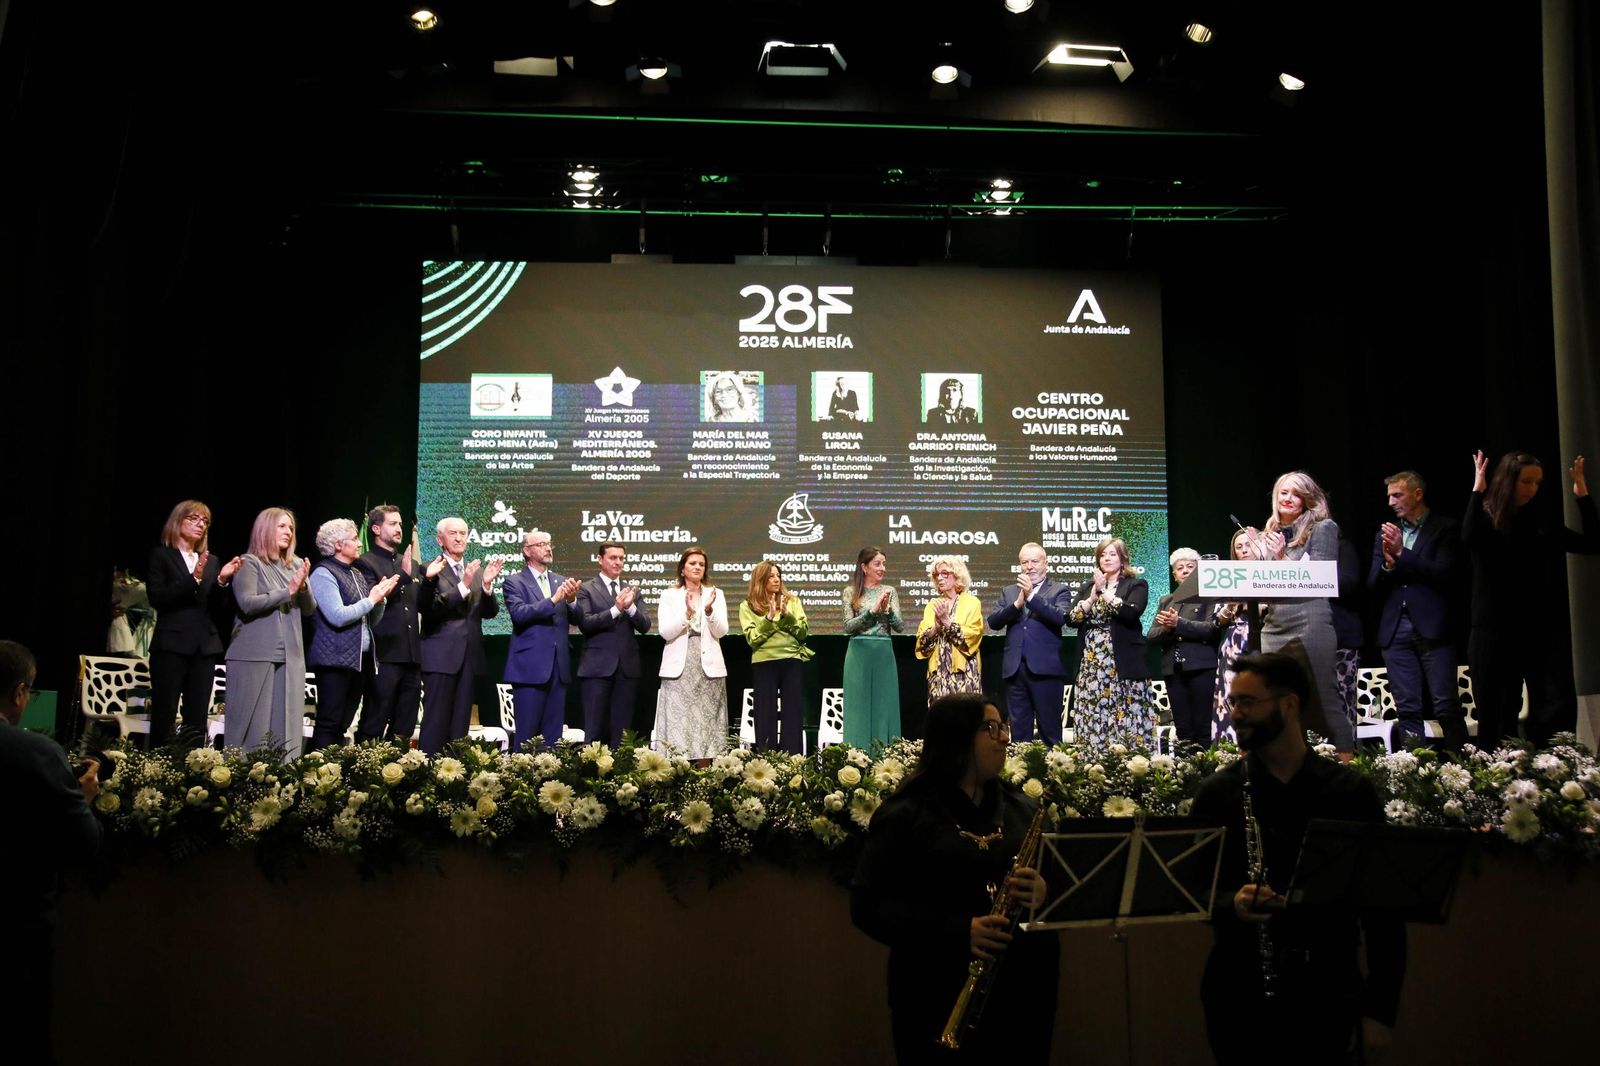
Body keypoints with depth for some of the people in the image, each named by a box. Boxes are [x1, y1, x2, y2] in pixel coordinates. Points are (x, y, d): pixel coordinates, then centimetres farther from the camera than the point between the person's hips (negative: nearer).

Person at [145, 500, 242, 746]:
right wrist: (193, 578, -19)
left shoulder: (211, 562, 17)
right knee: (164, 718, -4)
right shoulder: (161, 555, 4)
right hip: (172, 645, -4)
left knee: (197, 721, 2)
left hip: (204, 647, 4)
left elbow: (217, 606, 8)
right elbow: (157, 598, -10)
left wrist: (223, 579, -10)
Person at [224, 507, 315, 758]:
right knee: (253, 725, -4)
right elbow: (247, 603, -14)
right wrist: (288, 591, -15)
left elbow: (310, 609, 11)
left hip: (290, 656, 5)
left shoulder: (296, 565, 14)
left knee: (287, 726, 2)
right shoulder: (249, 563, -1)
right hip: (255, 655, -5)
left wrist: (303, 588, -8)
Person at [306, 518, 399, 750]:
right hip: (336, 659, -8)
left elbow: (372, 619, 18)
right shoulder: (323, 573, -7)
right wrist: (371, 600, -10)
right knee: (329, 724, -7)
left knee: (342, 725, 9)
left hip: (360, 659, 8)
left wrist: (380, 598, 0)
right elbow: (338, 617, -18)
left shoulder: (357, 574, 17)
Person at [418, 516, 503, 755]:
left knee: (461, 722, 8)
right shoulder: (431, 571, -3)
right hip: (441, 656, -5)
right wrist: (463, 586, -26)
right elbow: (430, 609, -16)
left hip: (470, 656, 5)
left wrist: (487, 585, -13)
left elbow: (490, 612, 6)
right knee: (436, 722, -5)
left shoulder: (477, 570, 14)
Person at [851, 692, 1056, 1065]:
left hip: (1024, 989, 5)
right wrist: (958, 931, -21)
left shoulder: (1022, 809, 11)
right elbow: (868, 907, -10)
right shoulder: (903, 816, -4)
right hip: (938, 995, -4)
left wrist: (1043, 892, -12)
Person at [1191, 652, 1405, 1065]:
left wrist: (1381, 1008, -3)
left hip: (1327, 988, 0)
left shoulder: (1350, 792, -1)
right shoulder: (1217, 792, 0)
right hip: (1238, 989, 1)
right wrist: (1230, 904, -19)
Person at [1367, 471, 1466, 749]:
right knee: (1408, 709, 4)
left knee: (1446, 707, -7)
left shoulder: (1446, 529, 3)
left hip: (1433, 628, -4)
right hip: (1395, 630, 4)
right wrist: (1387, 564, -9)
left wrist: (1402, 553, -10)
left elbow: (1445, 574, -10)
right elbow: (1373, 585, 11)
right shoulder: (1385, 534, 16)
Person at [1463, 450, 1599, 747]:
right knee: (1498, 715, 4)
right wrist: (1477, 491, -19)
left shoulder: (1541, 523, 12)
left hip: (1544, 630, 4)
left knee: (1559, 708, -5)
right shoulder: (1485, 519, -1)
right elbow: (1469, 540, -24)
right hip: (1497, 632, -4)